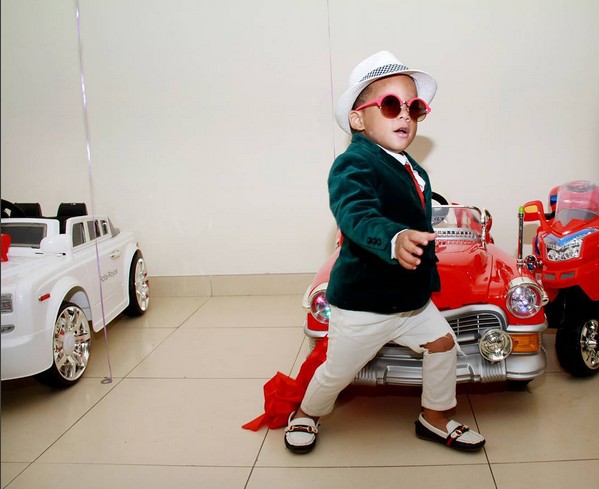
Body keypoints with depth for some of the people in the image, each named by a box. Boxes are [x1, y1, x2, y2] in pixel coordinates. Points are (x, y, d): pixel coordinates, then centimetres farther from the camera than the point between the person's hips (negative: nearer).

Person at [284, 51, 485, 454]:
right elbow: (356, 213, -42)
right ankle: (307, 414, 38)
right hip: (361, 303, -7)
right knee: (338, 372, 7)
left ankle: (436, 419, 34)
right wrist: (394, 239, -59)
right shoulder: (354, 164, -22)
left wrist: (427, 267, 26)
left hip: (413, 298, 8)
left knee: (443, 342, 13)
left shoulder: (414, 171, 7)